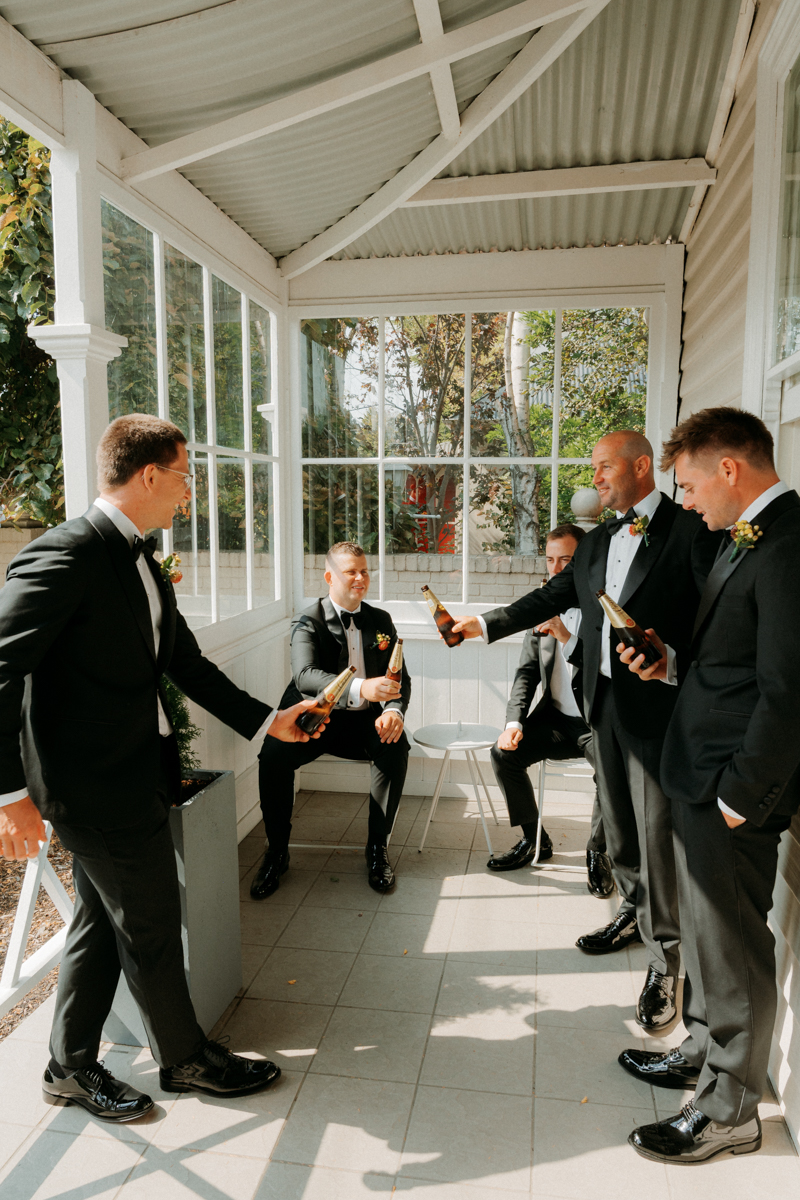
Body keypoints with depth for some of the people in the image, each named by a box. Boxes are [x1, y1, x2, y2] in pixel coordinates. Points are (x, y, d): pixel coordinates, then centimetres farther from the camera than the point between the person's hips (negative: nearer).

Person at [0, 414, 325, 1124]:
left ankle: (71, 1068, 38)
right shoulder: (68, 553, -18)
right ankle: (186, 1059, 30)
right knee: (150, 925, 8)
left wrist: (265, 720, 16)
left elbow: (187, 662, 17)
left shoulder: (143, 564, 12)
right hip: (96, 781, -9)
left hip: (132, 775, 9)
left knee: (105, 921, 20)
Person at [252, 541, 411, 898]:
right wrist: (360, 689, -42)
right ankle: (276, 852, -7)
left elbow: (400, 678, 8)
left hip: (361, 721, 2)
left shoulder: (381, 621, 10)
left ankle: (377, 846, -11)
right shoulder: (308, 622, -5)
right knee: (273, 755, -28)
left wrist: (394, 710, -17)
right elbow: (305, 675, -24)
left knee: (396, 745, -27)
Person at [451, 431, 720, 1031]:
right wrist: (482, 624, 13)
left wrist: (672, 662, -27)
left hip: (658, 706, -7)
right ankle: (635, 912, 41)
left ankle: (664, 964, 15)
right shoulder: (597, 543, 13)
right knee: (618, 821, 19)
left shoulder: (692, 530, -9)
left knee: (657, 832, -1)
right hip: (606, 701, 7)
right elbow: (550, 598, 16)